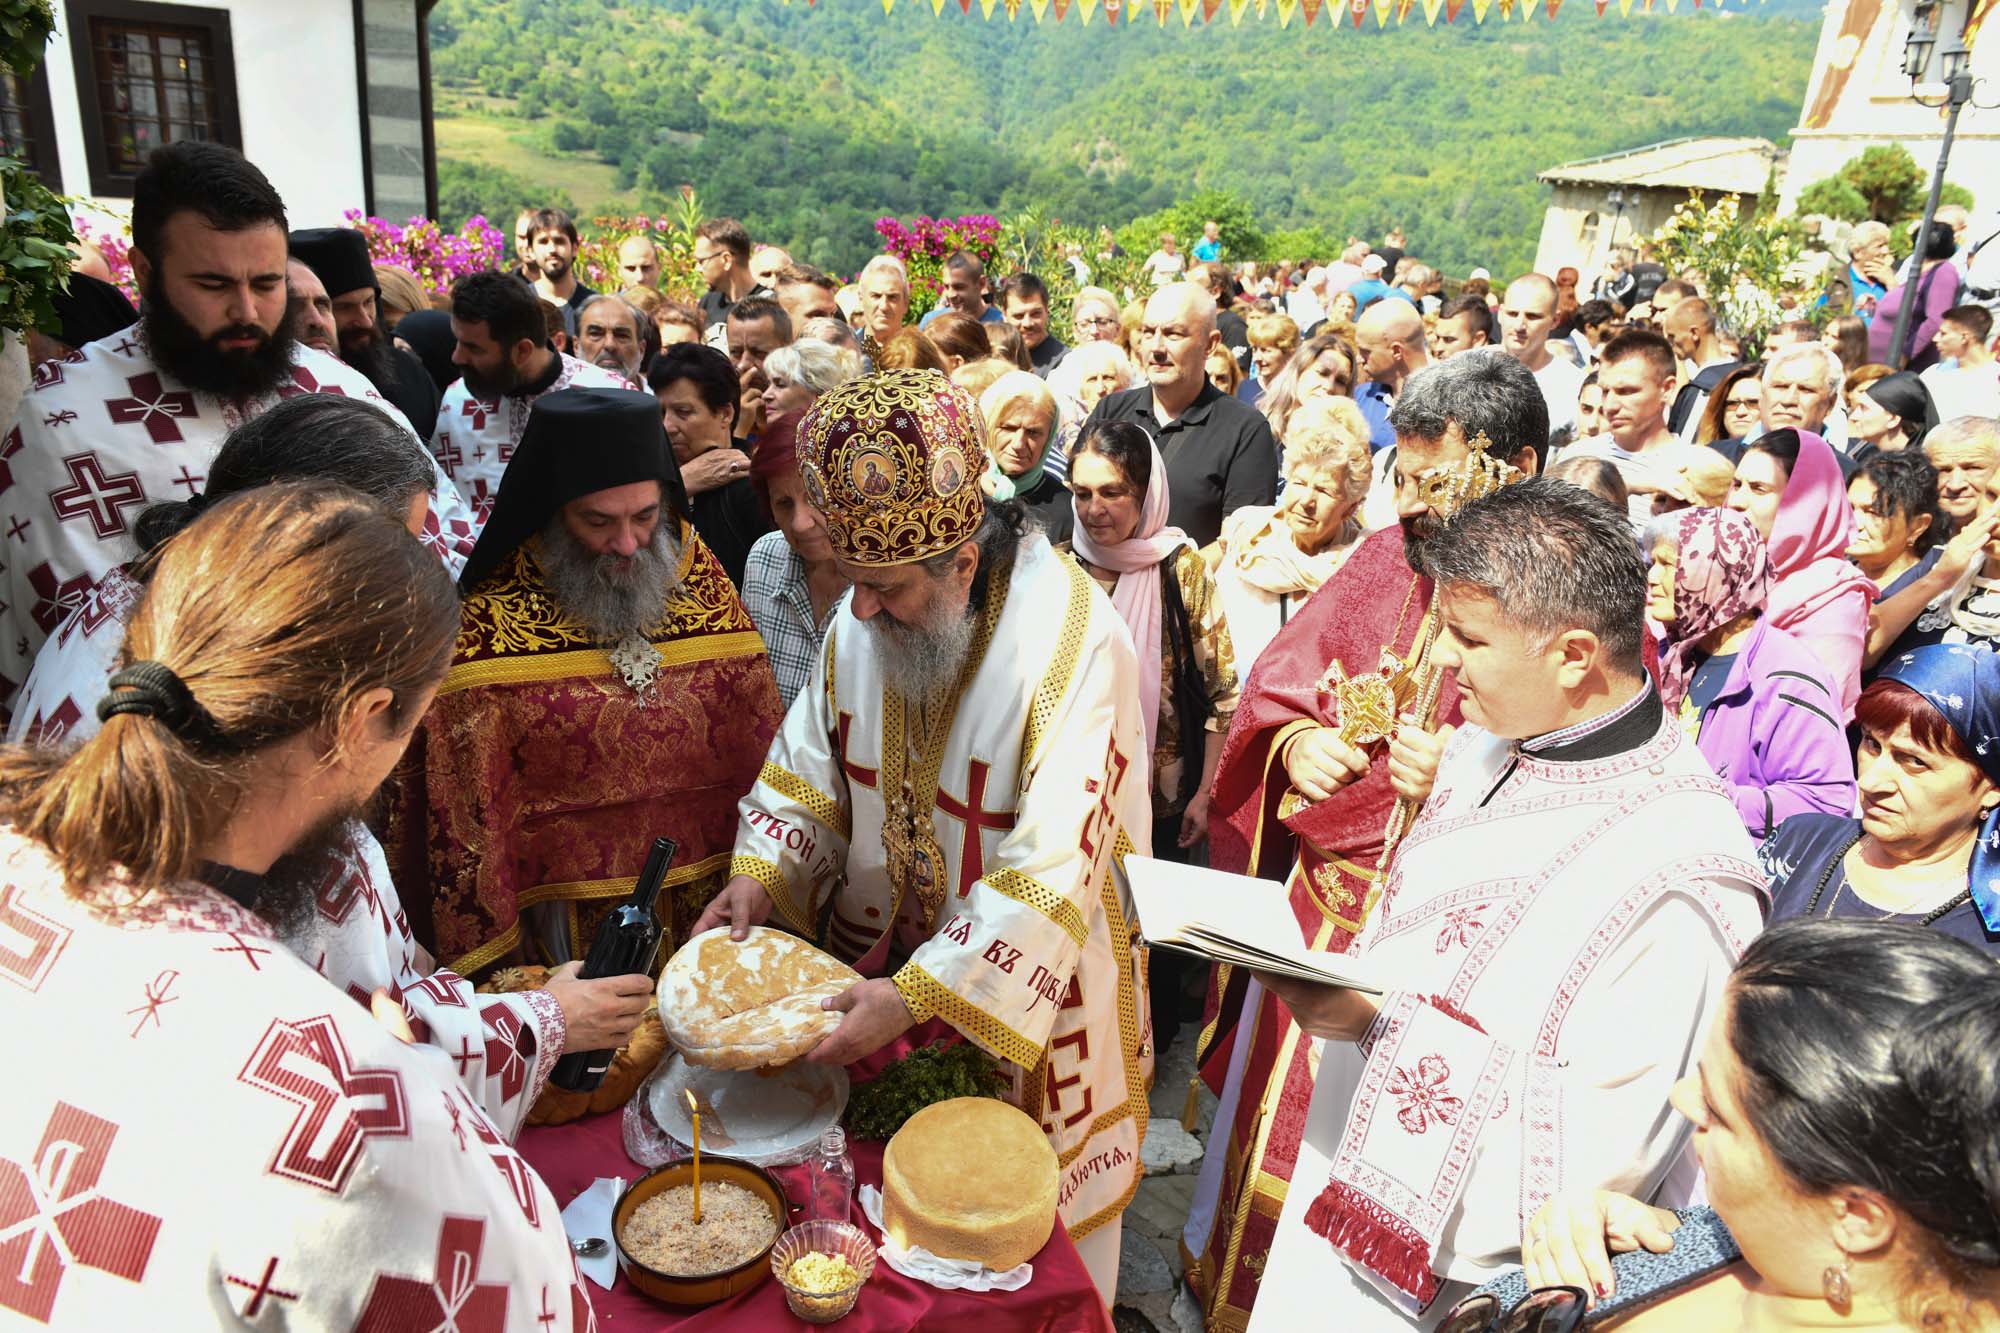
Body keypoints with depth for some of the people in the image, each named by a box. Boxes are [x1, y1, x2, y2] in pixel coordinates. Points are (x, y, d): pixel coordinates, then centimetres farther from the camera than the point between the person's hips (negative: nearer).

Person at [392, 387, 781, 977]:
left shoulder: (697, 577, -5)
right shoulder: (490, 623, -15)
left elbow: (760, 742, 2)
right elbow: (467, 812, -9)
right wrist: (491, 957, -6)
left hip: (708, 907, 3)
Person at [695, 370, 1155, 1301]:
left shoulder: (1074, 646, -30)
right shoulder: (861, 618, -9)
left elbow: (1049, 873, -32)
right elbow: (810, 755, 4)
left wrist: (916, 995, -33)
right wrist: (761, 874, -12)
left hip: (1022, 981, -5)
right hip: (883, 950, 5)